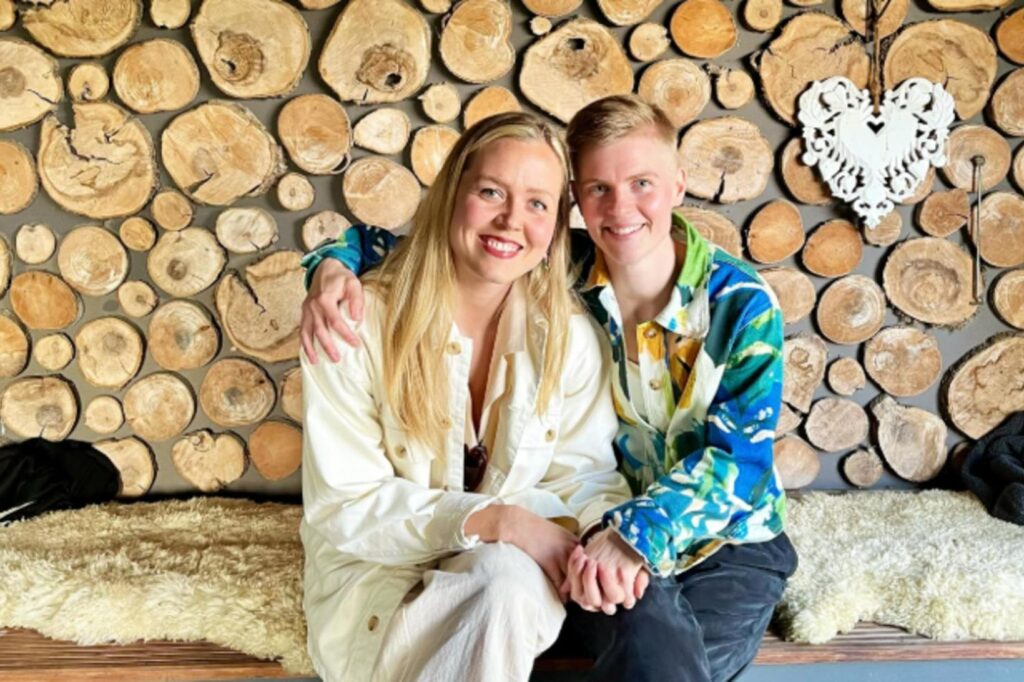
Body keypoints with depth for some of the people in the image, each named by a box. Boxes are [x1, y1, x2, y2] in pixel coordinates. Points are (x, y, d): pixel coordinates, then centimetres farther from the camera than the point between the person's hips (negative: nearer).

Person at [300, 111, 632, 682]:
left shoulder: (568, 333, -5)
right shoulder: (357, 325, -15)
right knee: (505, 579, -32)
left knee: (510, 577, -33)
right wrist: (493, 519, -27)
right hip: (379, 578, -2)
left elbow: (585, 470, -2)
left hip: (518, 563, 3)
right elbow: (345, 506, -15)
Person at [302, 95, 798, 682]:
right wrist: (334, 265, -22)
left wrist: (636, 533, -34)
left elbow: (740, 456, -18)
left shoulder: (743, 305, -11)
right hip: (600, 535, 0)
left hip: (728, 541, 0)